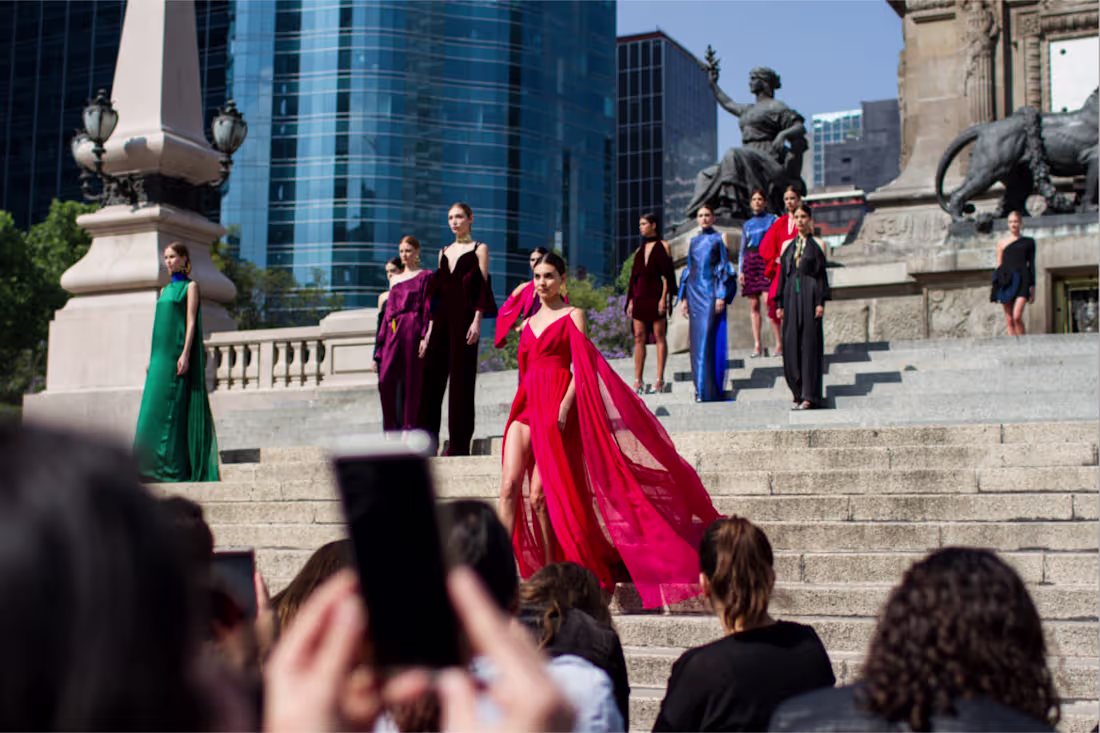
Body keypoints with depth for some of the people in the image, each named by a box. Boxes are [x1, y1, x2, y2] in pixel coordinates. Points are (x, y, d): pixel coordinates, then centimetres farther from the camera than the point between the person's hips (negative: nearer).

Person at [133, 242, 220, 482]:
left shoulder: (190, 286, 0)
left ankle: (173, 467, -12)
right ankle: (154, 465, 4)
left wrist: (185, 354, -18)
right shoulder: (165, 290, 20)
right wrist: (151, 358, 15)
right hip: (161, 354, 7)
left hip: (178, 353, -7)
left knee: (171, 407, -12)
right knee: (155, 406, 3)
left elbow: (191, 321, -9)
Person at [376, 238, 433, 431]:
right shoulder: (394, 279, 21)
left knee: (411, 380, -4)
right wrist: (383, 337, 14)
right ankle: (391, 427, 2)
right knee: (385, 379, -7)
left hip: (413, 329, -5)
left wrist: (425, 336, -11)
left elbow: (427, 308, -2)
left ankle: (409, 427, 1)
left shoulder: (425, 276, 5)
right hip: (393, 330, 5)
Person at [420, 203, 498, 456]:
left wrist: (477, 321, -16)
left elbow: (482, 286, -4)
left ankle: (459, 444, -6)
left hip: (464, 317, -6)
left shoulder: (479, 249, 5)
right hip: (442, 319, 6)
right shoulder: (444, 252, 20)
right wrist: (429, 331, 13)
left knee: (461, 379, -7)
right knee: (431, 377, 0)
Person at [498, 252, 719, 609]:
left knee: (540, 495, -7)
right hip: (526, 405, 6)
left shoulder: (572, 316, 2)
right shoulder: (529, 323, 19)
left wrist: (564, 406, -17)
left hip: (556, 403, -6)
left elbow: (582, 365, -7)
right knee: (509, 486, -9)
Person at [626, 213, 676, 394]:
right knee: (639, 337, 1)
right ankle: (638, 381, 1)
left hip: (655, 295, -6)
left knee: (659, 336, -4)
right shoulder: (639, 251, 17)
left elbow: (668, 274, -6)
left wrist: (664, 298, -15)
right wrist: (630, 300, 9)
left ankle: (660, 379, -3)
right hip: (640, 297, 6)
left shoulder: (662, 246, 0)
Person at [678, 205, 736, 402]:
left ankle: (710, 389, -10)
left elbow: (725, 267, -2)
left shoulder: (719, 238, 3)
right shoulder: (694, 241, 16)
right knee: (697, 340, 3)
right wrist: (684, 297, 12)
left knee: (708, 339, -11)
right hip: (695, 292, 5)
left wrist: (721, 296, -12)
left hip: (711, 291, -5)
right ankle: (700, 387, 8)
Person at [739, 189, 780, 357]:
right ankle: (757, 345, 0)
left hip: (766, 261, -4)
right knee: (754, 305, 0)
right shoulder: (747, 225, 18)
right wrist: (740, 271, 8)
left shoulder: (773, 220, 7)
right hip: (750, 263, 4)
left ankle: (779, 342, -13)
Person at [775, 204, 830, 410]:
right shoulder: (788, 246, 14)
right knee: (791, 345, 1)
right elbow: (783, 275, 15)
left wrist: (821, 302, -11)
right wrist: (780, 304, 9)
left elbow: (821, 273, -2)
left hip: (809, 295, -4)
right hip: (791, 296, 4)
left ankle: (810, 395, -6)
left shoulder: (816, 245, 2)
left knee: (810, 343, -6)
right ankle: (798, 393, 8)